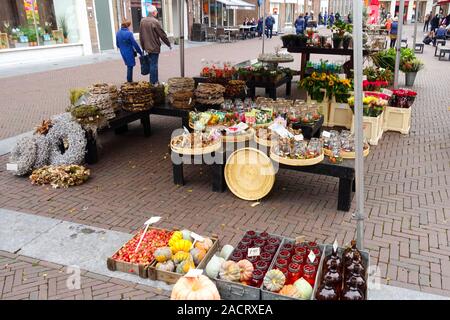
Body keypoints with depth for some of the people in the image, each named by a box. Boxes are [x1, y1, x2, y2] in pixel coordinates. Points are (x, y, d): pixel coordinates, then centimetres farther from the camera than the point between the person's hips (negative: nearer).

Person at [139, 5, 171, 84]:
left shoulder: (142, 21, 6)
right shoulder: (155, 22, -16)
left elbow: (141, 35, 11)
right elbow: (162, 35, -11)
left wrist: (143, 46, 19)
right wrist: (169, 44, 1)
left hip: (147, 47, 7)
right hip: (154, 47, -7)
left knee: (152, 64, 17)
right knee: (153, 65, -2)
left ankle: (155, 80, 25)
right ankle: (153, 82, 2)